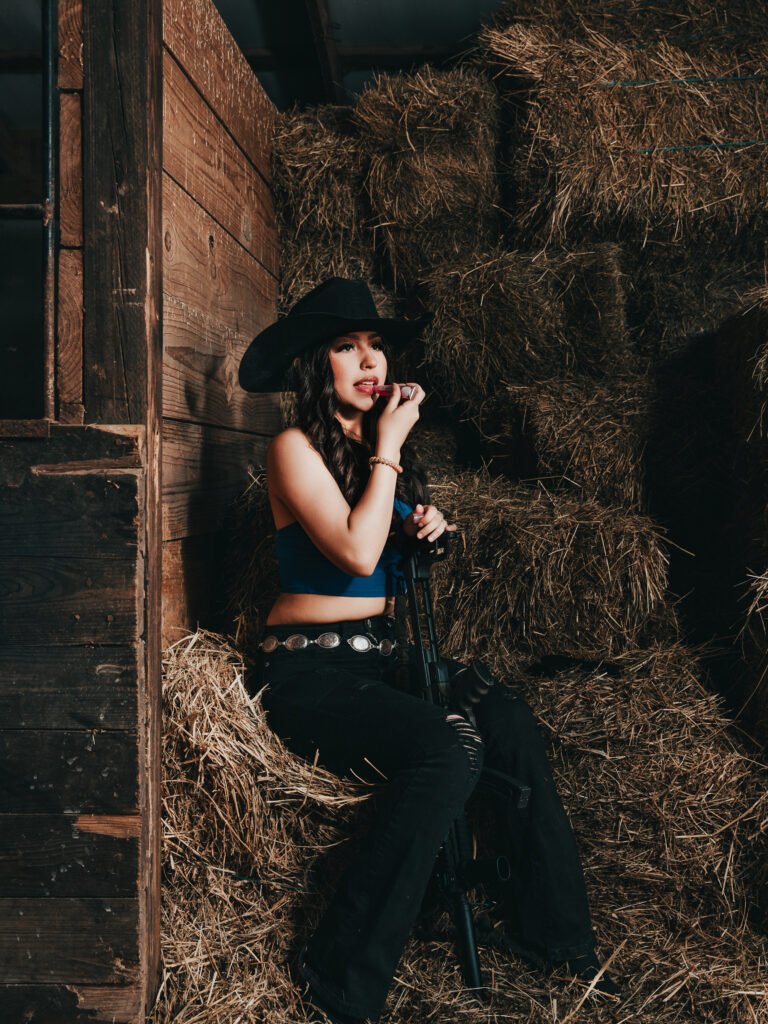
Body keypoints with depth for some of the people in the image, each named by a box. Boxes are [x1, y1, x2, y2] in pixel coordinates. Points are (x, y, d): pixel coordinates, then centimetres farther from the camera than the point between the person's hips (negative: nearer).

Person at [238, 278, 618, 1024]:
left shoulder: (376, 445, 14)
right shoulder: (295, 449, -8)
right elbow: (356, 552, -21)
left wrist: (424, 527, 4)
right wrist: (387, 447, -12)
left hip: (379, 656, 7)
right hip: (306, 670, -7)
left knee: (506, 717, -17)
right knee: (449, 745, -30)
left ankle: (552, 933, -6)